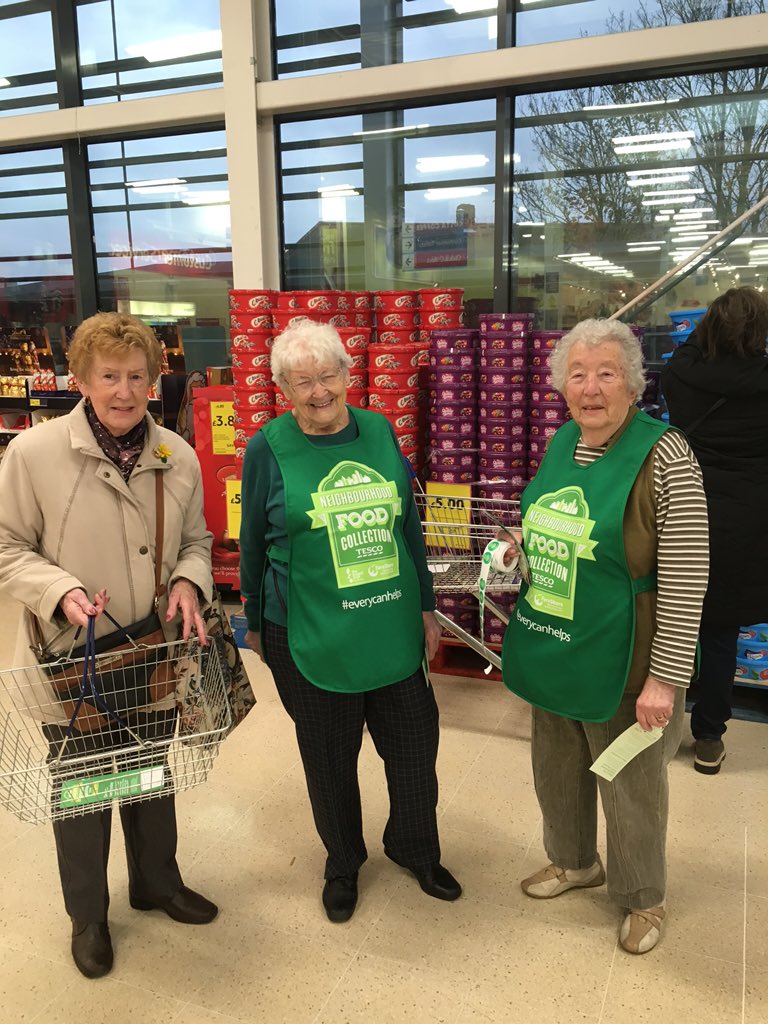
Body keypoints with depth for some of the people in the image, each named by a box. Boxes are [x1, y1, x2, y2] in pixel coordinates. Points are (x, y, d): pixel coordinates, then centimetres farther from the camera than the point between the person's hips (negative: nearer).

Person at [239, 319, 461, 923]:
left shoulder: (379, 431, 1)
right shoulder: (269, 449, -8)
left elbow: (409, 525, 9)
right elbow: (253, 544, 2)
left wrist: (426, 606, 12)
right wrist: (255, 624, 9)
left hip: (392, 629, 3)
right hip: (309, 637, -3)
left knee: (415, 744, 15)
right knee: (330, 759, 15)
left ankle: (415, 848, 43)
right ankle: (343, 863, 42)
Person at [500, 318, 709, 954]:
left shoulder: (664, 456, -20)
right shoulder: (563, 440, 2)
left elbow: (686, 577, -20)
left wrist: (665, 677, -20)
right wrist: (522, 546, -2)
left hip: (619, 661, -6)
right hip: (552, 650, 7)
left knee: (629, 785, 14)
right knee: (556, 767, 24)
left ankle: (642, 898, 41)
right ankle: (575, 862, 51)